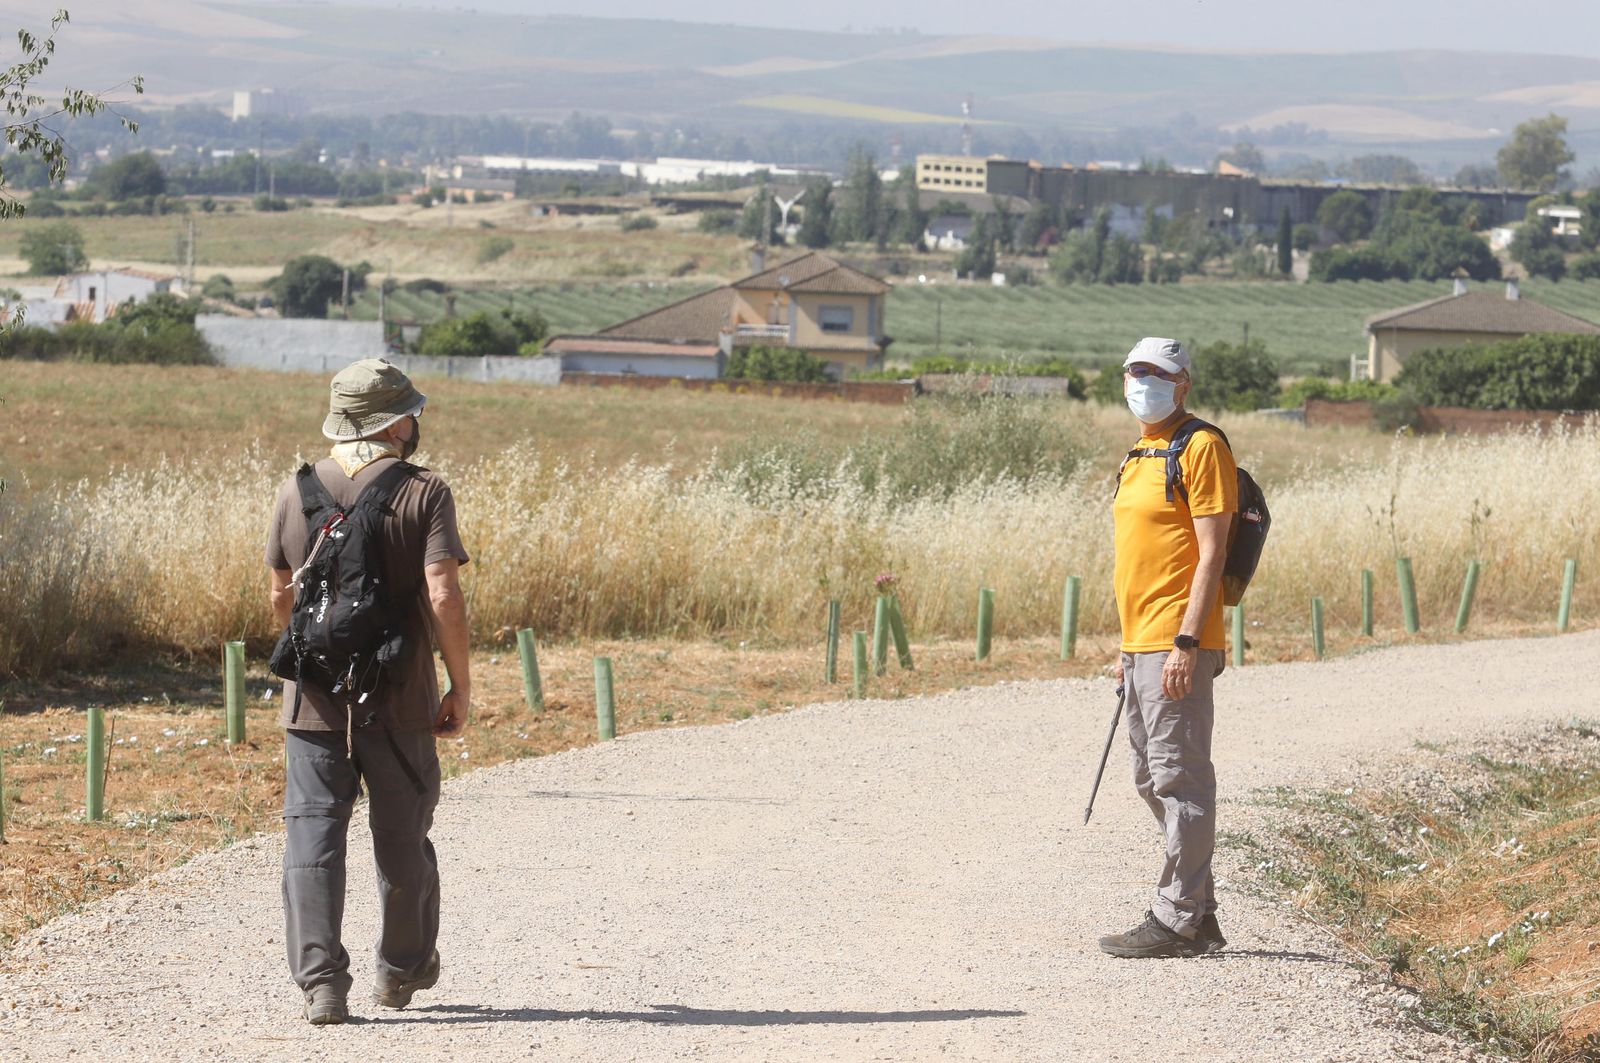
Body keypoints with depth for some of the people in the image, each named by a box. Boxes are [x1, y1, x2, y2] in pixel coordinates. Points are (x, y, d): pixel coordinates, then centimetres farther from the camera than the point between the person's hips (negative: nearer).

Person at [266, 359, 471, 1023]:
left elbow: (282, 597, 11)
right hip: (399, 701, -2)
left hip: (314, 696, 2)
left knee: (312, 833, 0)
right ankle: (403, 969, 30)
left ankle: (320, 980, -11)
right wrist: (461, 687, -6)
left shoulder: (297, 491, 4)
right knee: (402, 837, 15)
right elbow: (443, 597, -16)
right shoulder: (423, 494, -7)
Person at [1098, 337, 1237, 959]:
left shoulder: (1201, 448, -9)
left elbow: (1211, 552, -15)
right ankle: (1198, 914, 19)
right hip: (1142, 646, 10)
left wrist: (1186, 642, -21)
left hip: (1178, 647, -10)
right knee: (1153, 783, 13)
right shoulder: (1140, 455, 19)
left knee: (1179, 780, -7)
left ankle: (1177, 921, -5)